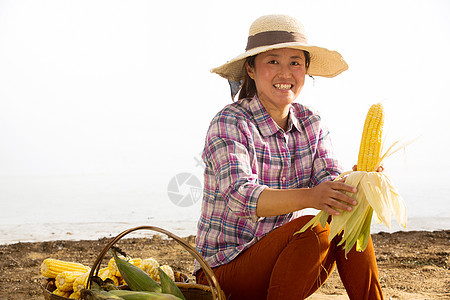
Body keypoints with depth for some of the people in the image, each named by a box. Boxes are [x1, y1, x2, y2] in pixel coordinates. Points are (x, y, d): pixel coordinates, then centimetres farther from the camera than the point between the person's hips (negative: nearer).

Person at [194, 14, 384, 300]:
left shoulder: (311, 123, 4)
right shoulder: (229, 123, -15)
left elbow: (329, 178, -9)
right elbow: (240, 196, -29)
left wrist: (353, 182, -34)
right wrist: (309, 196, -46)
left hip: (283, 259, 6)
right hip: (227, 269, -5)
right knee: (314, 229, -27)